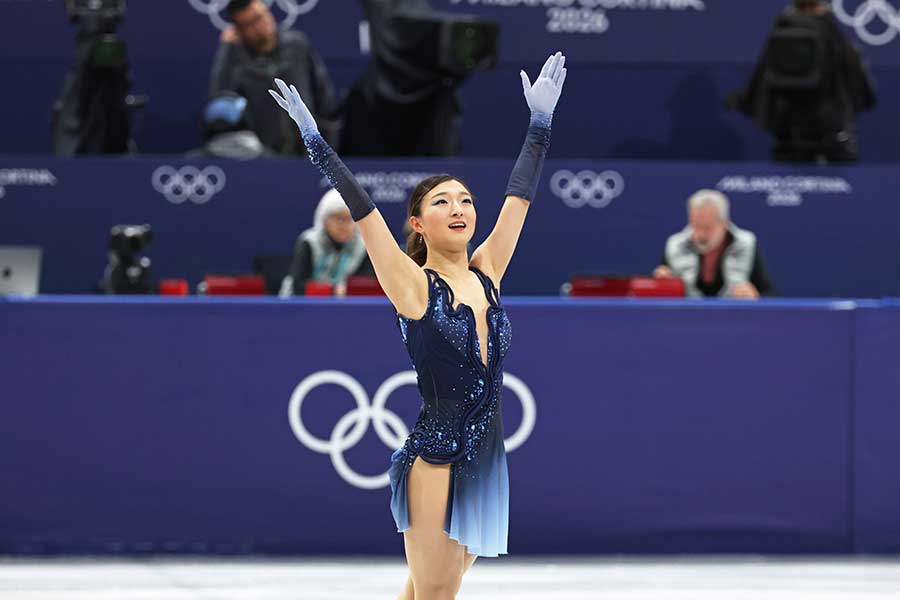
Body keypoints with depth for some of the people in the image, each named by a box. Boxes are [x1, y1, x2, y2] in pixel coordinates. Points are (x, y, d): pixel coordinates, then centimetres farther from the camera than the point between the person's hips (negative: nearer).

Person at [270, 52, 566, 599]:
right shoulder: (414, 286, -6)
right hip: (436, 456, -5)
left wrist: (541, 122, 12)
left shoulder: (486, 274, 8)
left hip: (486, 453, 5)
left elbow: (520, 197, 11)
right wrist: (317, 141, -15)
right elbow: (362, 208, -11)